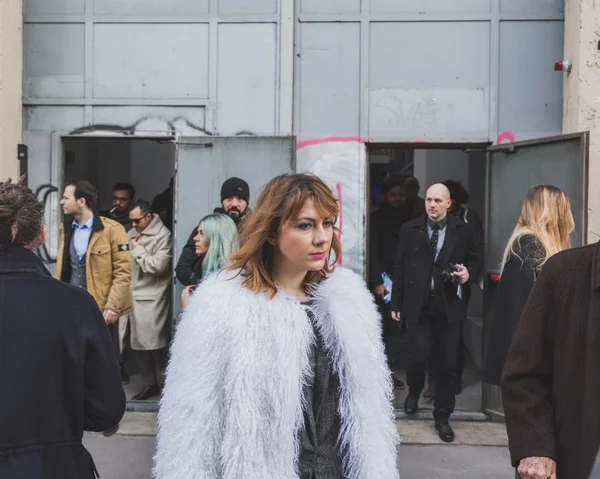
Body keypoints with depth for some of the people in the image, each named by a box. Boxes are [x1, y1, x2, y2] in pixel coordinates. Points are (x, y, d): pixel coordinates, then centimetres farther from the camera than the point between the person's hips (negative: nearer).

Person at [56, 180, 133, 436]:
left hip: (101, 308, -5)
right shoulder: (65, 229, 9)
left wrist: (112, 305, -17)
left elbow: (123, 271, -11)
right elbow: (61, 270, 16)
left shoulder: (111, 229, -9)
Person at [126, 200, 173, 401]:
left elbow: (158, 265, -19)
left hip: (153, 299, -7)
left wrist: (138, 250, -8)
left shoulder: (162, 235, -10)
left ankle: (165, 385, 9)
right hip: (133, 296, 7)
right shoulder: (131, 234, 11)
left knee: (155, 343, -4)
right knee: (138, 343, 9)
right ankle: (149, 384, 20)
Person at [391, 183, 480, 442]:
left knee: (448, 363, 4)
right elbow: (400, 267, 4)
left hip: (449, 306, 1)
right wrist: (396, 303, 3)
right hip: (418, 304, 0)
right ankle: (414, 390, 30)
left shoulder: (462, 230, 3)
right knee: (418, 357, -5)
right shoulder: (410, 229, 3)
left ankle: (442, 416, 19)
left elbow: (474, 259, 15)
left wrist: (468, 272, -9)